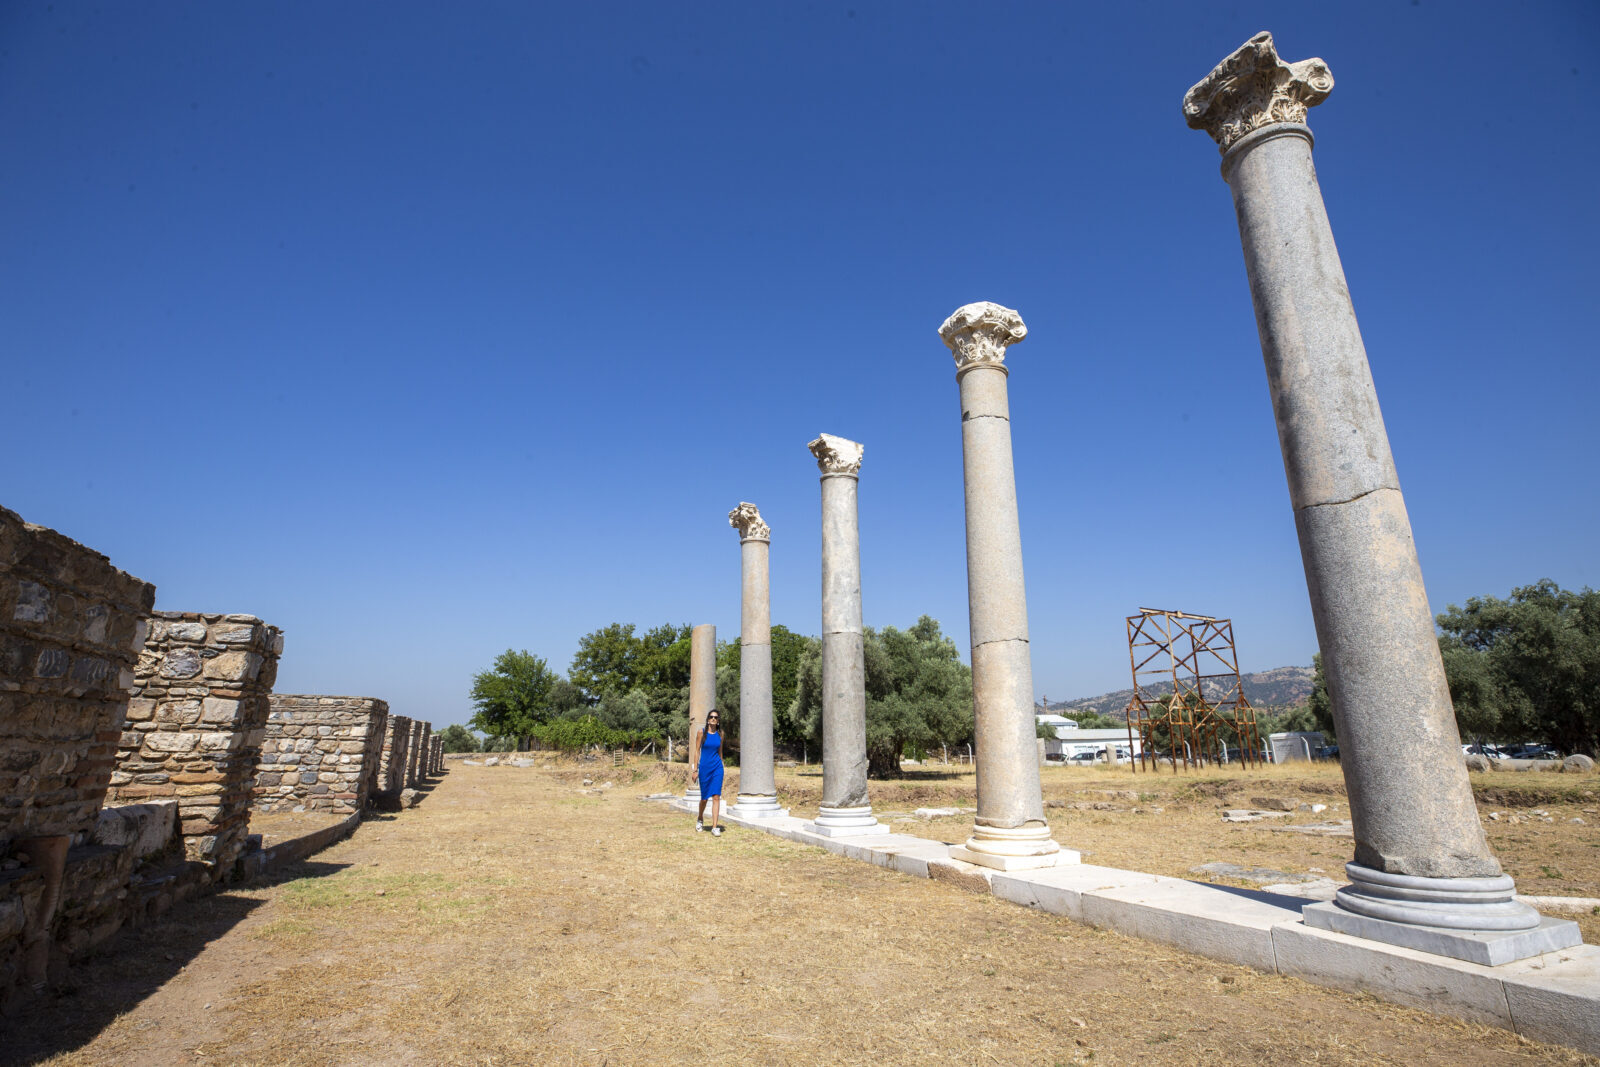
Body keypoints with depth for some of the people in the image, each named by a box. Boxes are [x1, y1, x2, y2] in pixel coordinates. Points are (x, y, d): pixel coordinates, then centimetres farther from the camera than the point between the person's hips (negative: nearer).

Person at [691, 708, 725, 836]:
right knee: (704, 797, 11)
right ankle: (700, 819, 38)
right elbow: (697, 751, -1)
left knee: (716, 797, -7)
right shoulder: (701, 732, -3)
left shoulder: (720, 734, 5)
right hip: (704, 767, -1)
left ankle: (715, 827, -5)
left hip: (717, 768, 1)